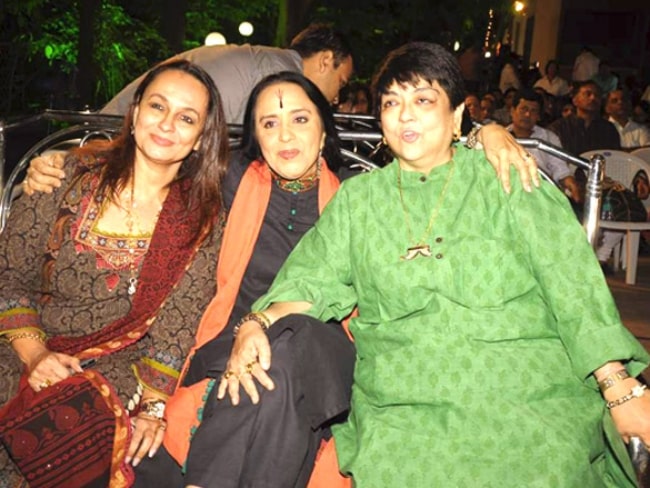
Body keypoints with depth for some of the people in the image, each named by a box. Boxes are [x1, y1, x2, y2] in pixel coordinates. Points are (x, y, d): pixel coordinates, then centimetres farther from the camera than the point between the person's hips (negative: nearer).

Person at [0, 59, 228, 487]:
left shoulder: (203, 218, 0)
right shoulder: (70, 176, 0)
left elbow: (179, 322, -7)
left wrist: (154, 404, -17)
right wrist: (35, 354, -11)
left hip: (120, 367, -1)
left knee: (74, 417, -31)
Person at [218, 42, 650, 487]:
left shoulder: (506, 181, 5)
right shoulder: (357, 199, 12)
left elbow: (573, 286, 0)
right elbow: (310, 282, 5)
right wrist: (257, 325, -15)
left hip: (528, 400, -1)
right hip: (402, 408, 2)